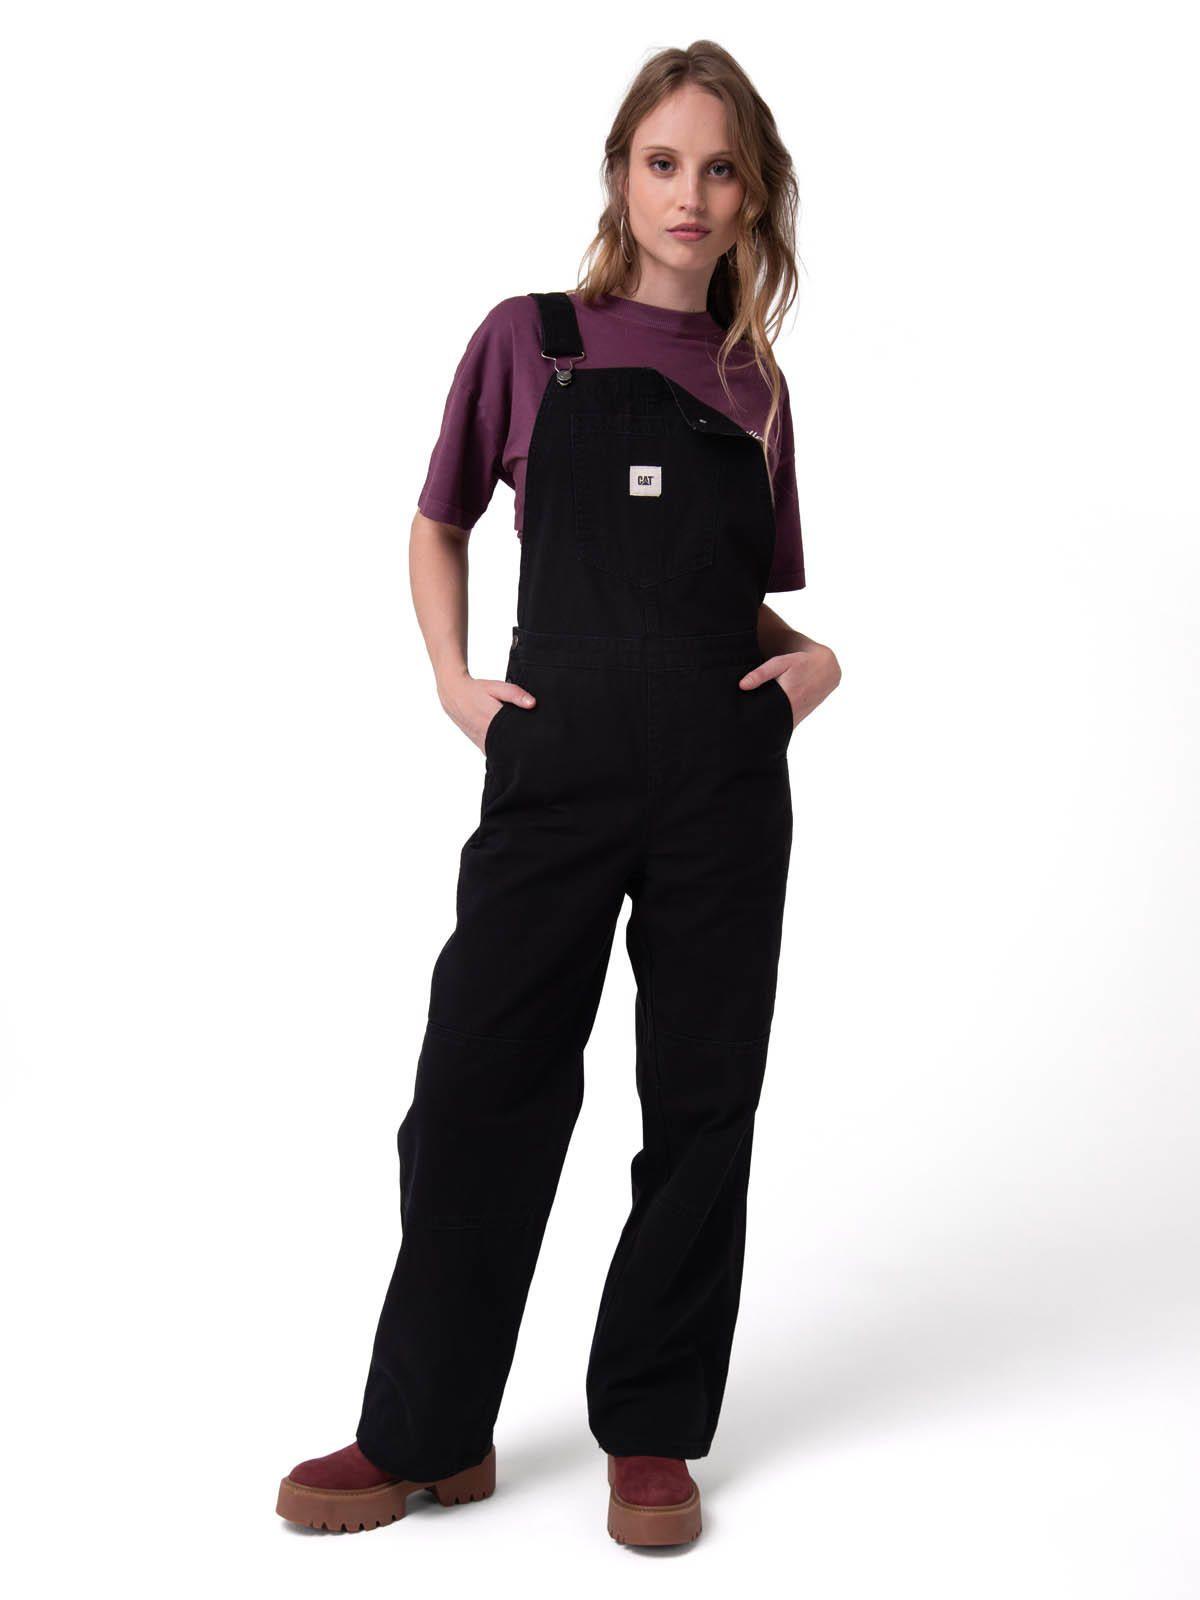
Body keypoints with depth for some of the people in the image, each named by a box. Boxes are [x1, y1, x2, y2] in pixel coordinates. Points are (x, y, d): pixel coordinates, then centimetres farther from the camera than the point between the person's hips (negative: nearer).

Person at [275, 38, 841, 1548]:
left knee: (700, 1097, 6)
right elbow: (437, 524, 14)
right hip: (554, 761, -2)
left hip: (725, 775, 3)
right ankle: (427, 1433, 17)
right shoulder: (529, 340, 5)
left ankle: (652, 1430, 20)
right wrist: (450, 677, 0)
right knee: (480, 1084, 1)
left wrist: (811, 656, -1)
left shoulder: (754, 385, 12)